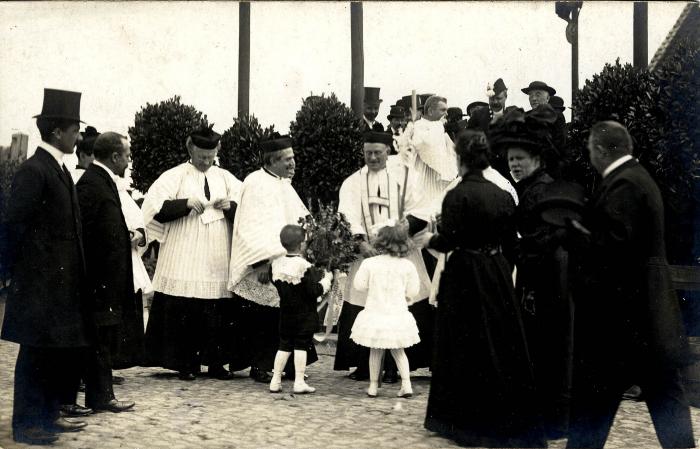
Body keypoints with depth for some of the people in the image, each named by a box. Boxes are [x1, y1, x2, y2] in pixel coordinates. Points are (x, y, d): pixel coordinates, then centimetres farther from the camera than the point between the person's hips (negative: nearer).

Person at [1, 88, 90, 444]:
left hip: (63, 282, 9)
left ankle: (48, 415, 25)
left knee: (66, 349, 13)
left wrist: (76, 273, 15)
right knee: (37, 352, -1)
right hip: (40, 282, -9)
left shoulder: (60, 170, 14)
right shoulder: (33, 171, -14)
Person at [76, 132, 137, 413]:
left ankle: (101, 394, 20)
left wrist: (127, 239, 12)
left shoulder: (104, 181, 15)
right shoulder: (91, 184, -16)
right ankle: (100, 396, 3)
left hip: (108, 277, 10)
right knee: (100, 338, -3)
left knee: (104, 339, 13)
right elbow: (84, 232, -21)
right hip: (100, 278, -10)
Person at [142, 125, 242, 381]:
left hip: (217, 263, 3)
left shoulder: (225, 178, 15)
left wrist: (231, 205, -6)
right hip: (184, 262, -3)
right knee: (184, 313, -5)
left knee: (217, 316, 0)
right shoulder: (175, 176, 4)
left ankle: (215, 362, 8)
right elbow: (153, 206, -7)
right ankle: (186, 364, 4)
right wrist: (186, 204, -16)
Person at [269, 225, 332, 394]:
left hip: (286, 313, 5)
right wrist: (326, 279, -2)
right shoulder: (305, 267, -19)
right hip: (305, 316, -5)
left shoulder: (277, 264, 0)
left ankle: (275, 381, 12)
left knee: (284, 345, 12)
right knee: (301, 346, 1)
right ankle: (299, 382, 1)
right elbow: (315, 291, -19)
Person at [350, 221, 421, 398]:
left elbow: (358, 284, 0)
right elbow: (413, 291, 1)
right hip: (398, 315, 1)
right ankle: (406, 384, 6)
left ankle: (373, 385, 20)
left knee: (375, 351, 15)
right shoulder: (407, 266, -8)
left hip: (375, 315, -1)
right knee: (398, 351, 17)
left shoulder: (369, 263, -10)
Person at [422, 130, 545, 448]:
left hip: (465, 276, -5)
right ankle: (510, 418, 15)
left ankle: (465, 420, 12)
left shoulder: (458, 195, -14)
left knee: (465, 348, 5)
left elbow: (448, 241, -16)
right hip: (498, 274, 5)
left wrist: (429, 239, 4)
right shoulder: (502, 195, 4)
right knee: (502, 343, 10)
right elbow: (510, 242, 7)